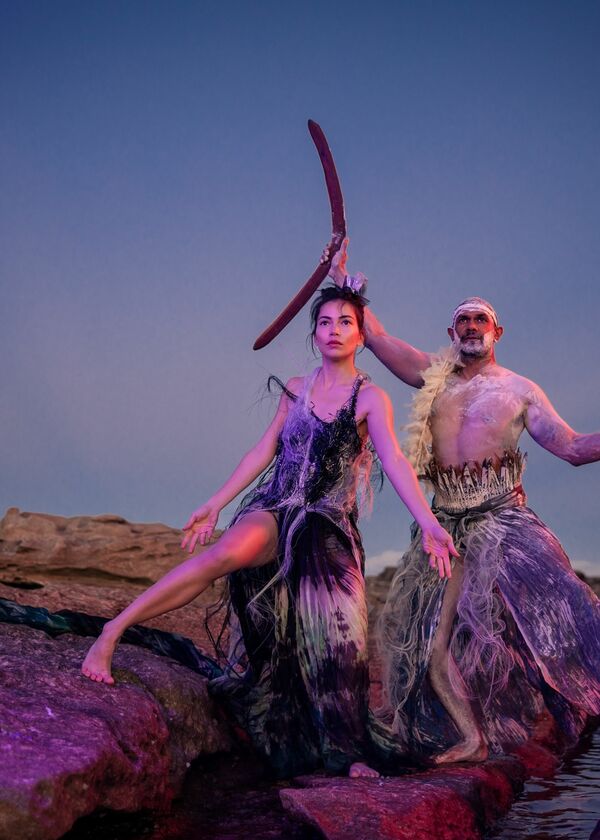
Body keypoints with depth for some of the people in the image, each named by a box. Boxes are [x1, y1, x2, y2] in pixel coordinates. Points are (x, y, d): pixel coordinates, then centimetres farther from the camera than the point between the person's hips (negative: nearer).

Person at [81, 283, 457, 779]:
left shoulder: (370, 398, 0)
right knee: (228, 552, -32)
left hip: (328, 524, -1)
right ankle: (113, 631, -34)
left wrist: (428, 525, -27)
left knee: (340, 637, -11)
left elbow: (395, 462, -14)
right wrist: (214, 506, 16)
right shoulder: (296, 389, 12)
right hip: (273, 510, 1)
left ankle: (348, 753, 4)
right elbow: (263, 452, 17)